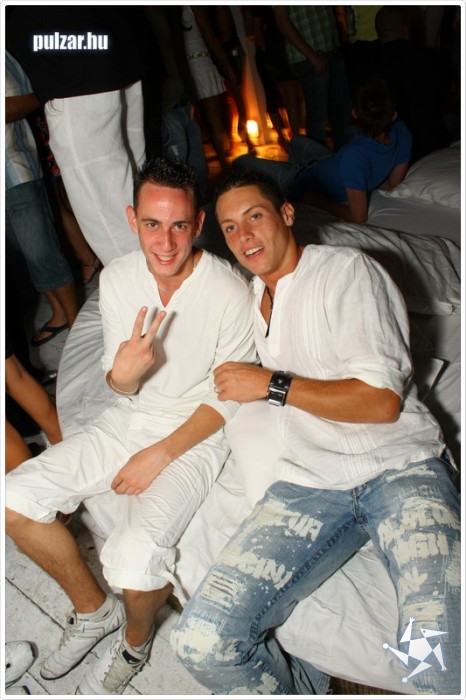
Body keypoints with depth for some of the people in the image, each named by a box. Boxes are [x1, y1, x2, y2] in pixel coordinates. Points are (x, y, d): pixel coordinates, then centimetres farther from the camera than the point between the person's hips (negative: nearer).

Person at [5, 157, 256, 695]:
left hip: (198, 433, -5)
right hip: (131, 417, 5)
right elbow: (118, 385, 0)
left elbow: (229, 398, -11)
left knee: (133, 559, -26)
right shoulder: (117, 278, -6)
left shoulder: (229, 293, -20)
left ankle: (134, 640, 15)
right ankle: (94, 609, 18)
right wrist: (122, 374, -25)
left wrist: (160, 455, -15)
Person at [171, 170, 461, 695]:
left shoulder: (344, 269, 4)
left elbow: (382, 399, -6)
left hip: (398, 468, -4)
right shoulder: (246, 299, 23)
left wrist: (272, 385, -3)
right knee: (200, 642, -16)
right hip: (307, 484, 5)